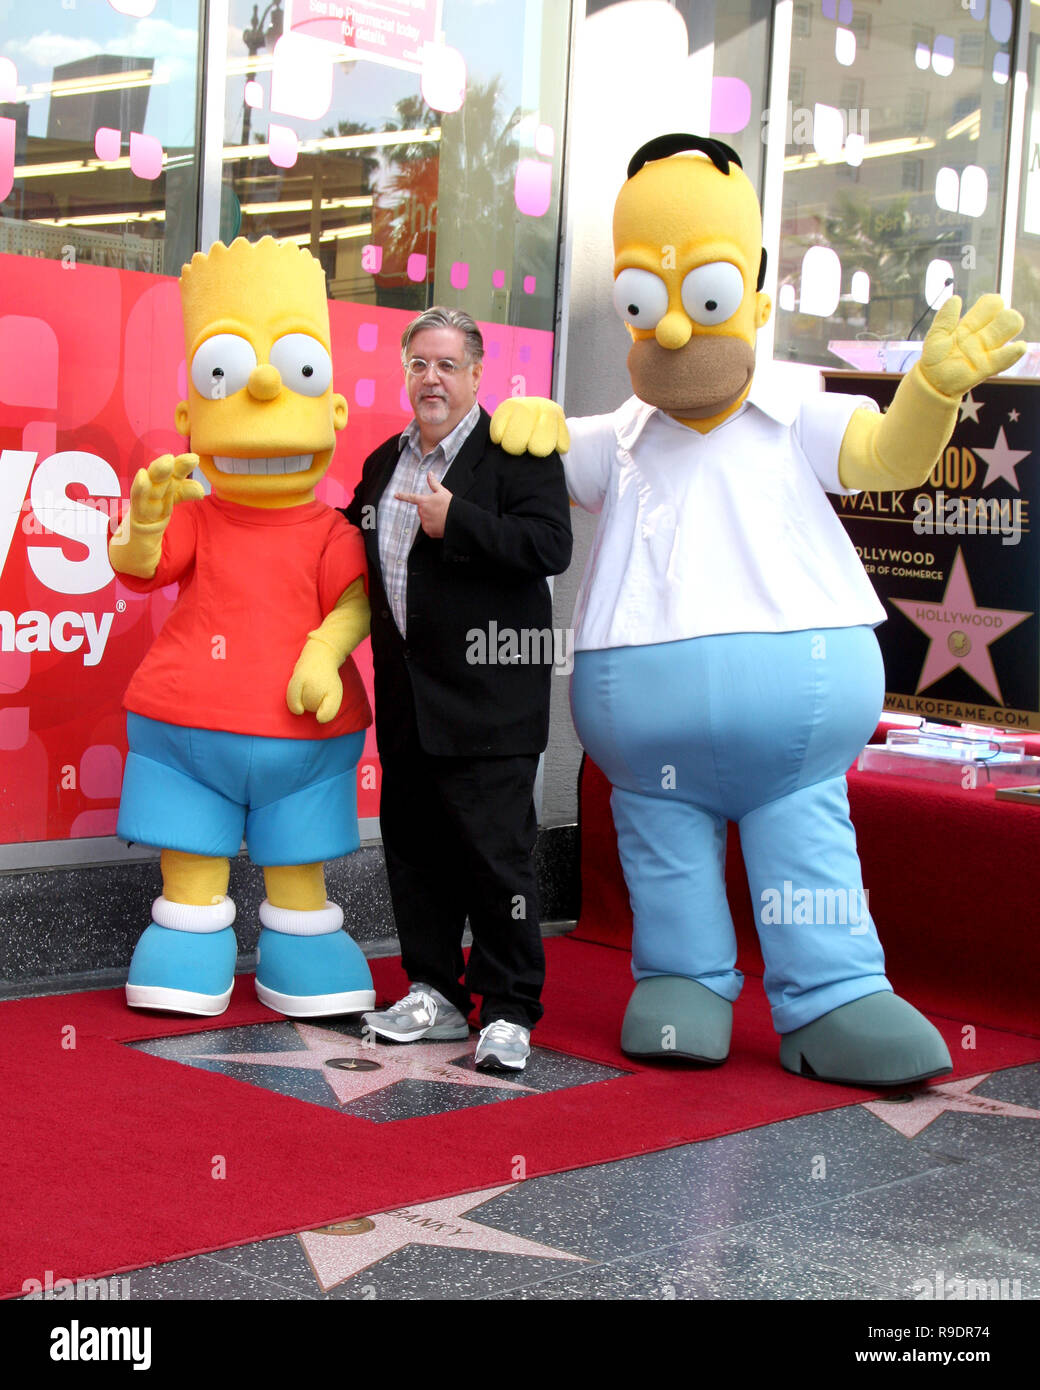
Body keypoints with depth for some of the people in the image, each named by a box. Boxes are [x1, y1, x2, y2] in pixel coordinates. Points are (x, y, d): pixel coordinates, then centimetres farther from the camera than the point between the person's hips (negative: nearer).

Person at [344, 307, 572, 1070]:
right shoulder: (384, 464, 17)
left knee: (497, 855, -5)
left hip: (487, 697, -7)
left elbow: (551, 547, -18)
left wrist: (456, 522, -21)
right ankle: (436, 995, 24)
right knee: (414, 849, 12)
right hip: (407, 699, 7)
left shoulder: (517, 453, -5)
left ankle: (510, 1013, 4)